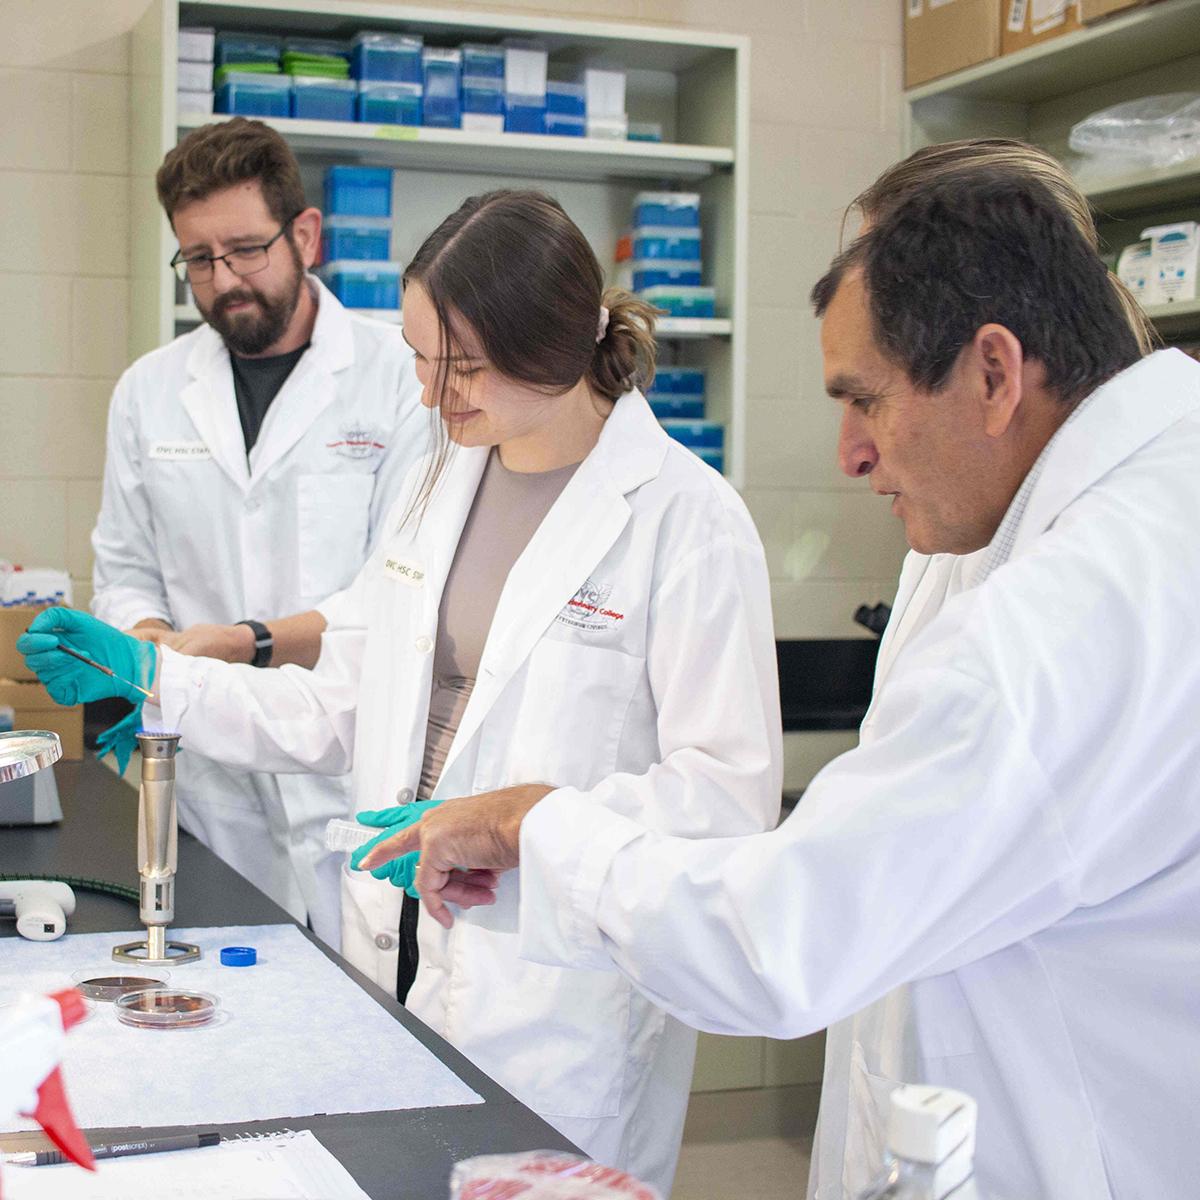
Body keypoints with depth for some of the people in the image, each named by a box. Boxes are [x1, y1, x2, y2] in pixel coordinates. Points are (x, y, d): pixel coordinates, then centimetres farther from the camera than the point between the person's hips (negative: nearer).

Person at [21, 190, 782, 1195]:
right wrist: (153, 678, 5)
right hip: (397, 965, 6)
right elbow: (344, 713, 13)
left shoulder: (686, 517, -13)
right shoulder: (440, 483, 9)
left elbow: (730, 790, -16)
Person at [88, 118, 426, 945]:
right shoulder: (149, 390, 11)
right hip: (208, 776, 3)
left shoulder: (399, 375, -2)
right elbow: (126, 572, 15)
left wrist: (252, 646, -17)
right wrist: (152, 641, -7)